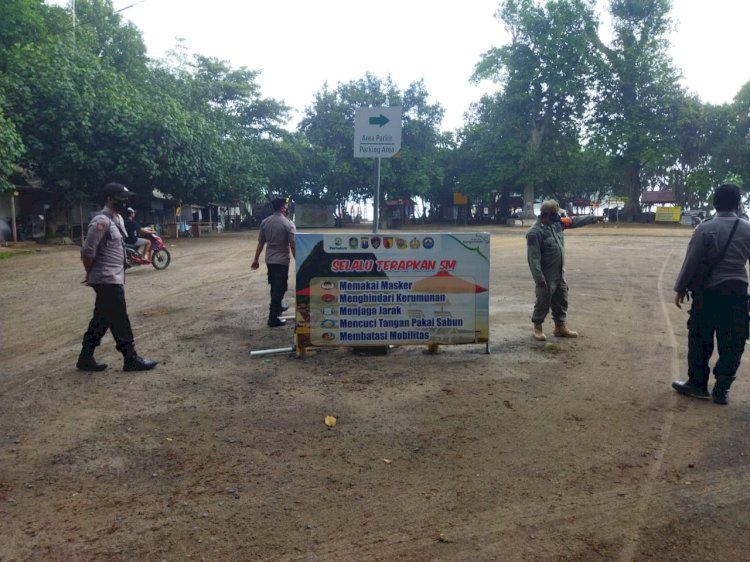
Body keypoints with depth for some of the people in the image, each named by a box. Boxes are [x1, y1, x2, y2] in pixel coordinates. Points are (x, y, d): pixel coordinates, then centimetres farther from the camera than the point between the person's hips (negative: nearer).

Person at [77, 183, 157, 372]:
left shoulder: (118, 218, 13)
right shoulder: (101, 221, -18)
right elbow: (87, 251, -21)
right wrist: (91, 275, -7)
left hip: (115, 278, 10)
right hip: (108, 281, -10)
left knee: (102, 319, 14)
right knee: (119, 320, -3)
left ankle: (86, 358, 22)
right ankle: (131, 359, 5)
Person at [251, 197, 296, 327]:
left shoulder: (265, 222, 3)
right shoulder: (288, 223, -14)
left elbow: (260, 243, 6)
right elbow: (293, 245, -16)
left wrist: (256, 260, 13)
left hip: (269, 260, 6)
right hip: (282, 261, -6)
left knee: (274, 286, 23)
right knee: (279, 288, 0)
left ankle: (278, 306, 43)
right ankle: (273, 318, 2)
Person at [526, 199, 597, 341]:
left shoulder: (557, 223, 5)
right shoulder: (535, 232, -20)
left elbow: (575, 221, 20)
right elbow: (533, 257, -23)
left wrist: (593, 217, 21)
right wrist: (539, 277, -26)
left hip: (560, 274, 8)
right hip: (546, 276, -8)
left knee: (561, 301, 16)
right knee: (543, 302, 3)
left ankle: (560, 327, 28)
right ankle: (538, 328, 18)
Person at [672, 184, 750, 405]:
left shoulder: (705, 228, -9)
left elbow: (691, 262, -9)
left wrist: (681, 288, -1)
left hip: (709, 292, -3)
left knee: (700, 340, 9)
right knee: (732, 344, 9)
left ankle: (697, 384, 16)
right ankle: (721, 389, 14)